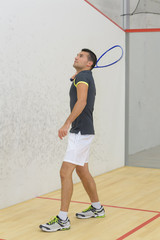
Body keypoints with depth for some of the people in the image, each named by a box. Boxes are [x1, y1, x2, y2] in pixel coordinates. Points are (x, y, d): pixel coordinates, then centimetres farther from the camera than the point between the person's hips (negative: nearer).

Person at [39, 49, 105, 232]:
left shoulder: (82, 76, -11)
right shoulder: (87, 78, 17)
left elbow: (81, 102, -25)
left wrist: (67, 124, -33)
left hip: (81, 132, -10)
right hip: (81, 131, 10)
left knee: (65, 172, -12)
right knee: (82, 171, 19)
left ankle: (62, 219, -10)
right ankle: (97, 208, 32)